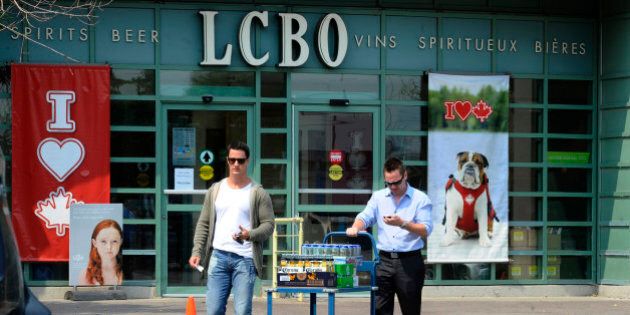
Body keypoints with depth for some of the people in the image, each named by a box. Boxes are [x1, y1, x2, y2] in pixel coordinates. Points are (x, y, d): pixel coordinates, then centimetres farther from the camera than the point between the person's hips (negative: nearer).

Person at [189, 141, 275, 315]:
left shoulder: (258, 193, 3)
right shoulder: (215, 190, 13)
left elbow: (268, 225, 0)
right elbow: (203, 224, 14)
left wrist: (249, 235, -18)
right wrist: (197, 251, 3)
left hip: (245, 259, -3)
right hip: (218, 256, 3)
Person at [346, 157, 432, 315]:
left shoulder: (420, 199, 0)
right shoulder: (378, 197, 13)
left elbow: (426, 231, -8)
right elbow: (365, 217, 4)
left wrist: (402, 223, -23)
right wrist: (355, 227, -19)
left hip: (409, 261, -3)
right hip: (384, 259, 3)